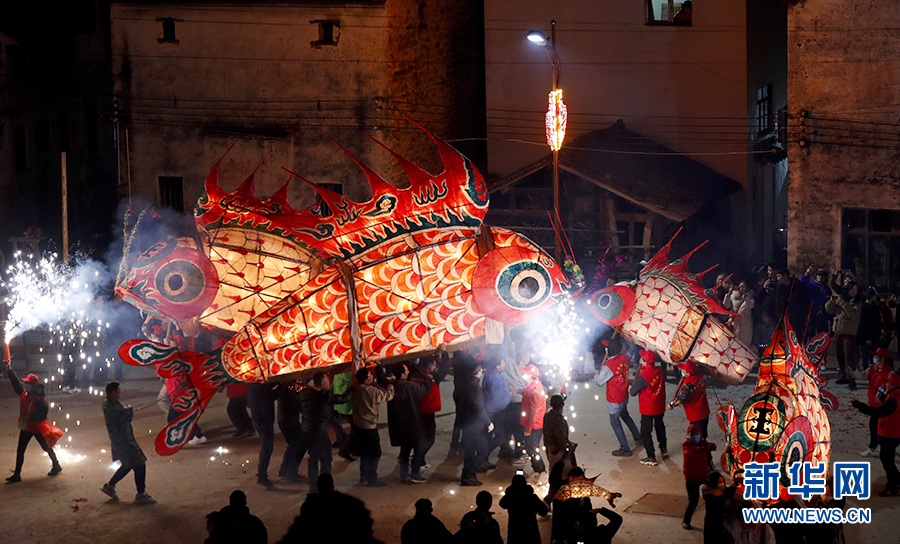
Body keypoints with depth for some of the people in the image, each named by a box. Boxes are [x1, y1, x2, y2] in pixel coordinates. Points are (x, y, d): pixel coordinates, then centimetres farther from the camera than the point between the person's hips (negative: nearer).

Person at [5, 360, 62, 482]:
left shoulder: (40, 400, -24)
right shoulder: (24, 394, -2)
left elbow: (42, 415, -28)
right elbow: (16, 382, 1)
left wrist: (29, 417, -30)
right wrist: (9, 370, -7)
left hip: (37, 428, -7)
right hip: (25, 428, 7)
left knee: (47, 448, 11)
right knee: (20, 450, 6)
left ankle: (56, 466, 32)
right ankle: (17, 474, 12)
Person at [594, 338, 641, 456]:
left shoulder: (608, 366, -30)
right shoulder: (624, 358, -10)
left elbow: (599, 382, -17)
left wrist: (596, 377, 6)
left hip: (614, 400, -7)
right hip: (624, 396, 7)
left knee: (615, 422, 8)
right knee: (625, 415, 30)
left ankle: (625, 448, 15)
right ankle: (637, 437, 43)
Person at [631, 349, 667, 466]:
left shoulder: (643, 377, -28)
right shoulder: (659, 370, -8)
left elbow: (633, 393, -19)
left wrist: (632, 387, 5)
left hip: (648, 409, -7)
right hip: (660, 407, 7)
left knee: (645, 433, 5)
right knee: (660, 427, 28)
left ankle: (652, 458, 8)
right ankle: (663, 450, 41)